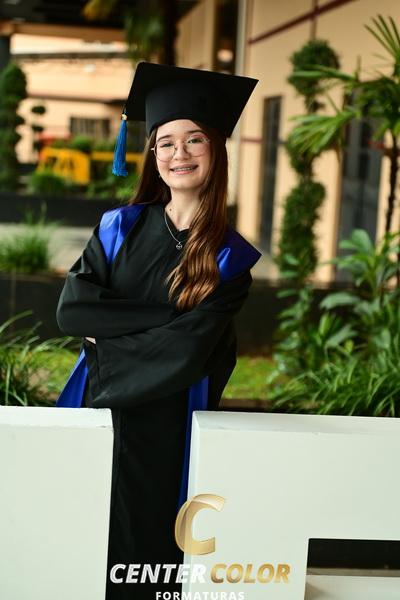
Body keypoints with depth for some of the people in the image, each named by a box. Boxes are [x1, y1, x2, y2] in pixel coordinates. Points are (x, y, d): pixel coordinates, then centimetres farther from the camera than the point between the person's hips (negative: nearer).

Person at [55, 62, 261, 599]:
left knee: (143, 543, 9)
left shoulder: (230, 258, -5)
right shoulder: (120, 228, 2)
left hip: (166, 422, -2)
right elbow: (71, 310, -9)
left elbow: (187, 353, -15)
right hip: (100, 411, 2)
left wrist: (111, 331, -14)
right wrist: (162, 317, -15)